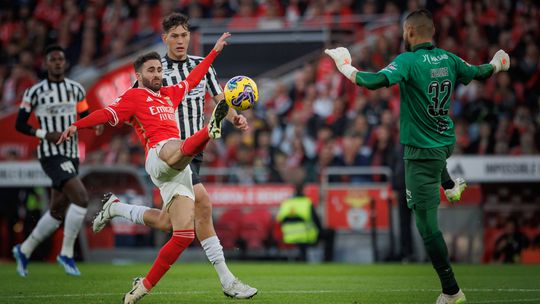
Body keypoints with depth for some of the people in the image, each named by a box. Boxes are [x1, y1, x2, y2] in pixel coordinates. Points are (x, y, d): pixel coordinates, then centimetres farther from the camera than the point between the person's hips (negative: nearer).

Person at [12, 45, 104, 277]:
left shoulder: (76, 89, 10)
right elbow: (19, 125, -2)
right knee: (81, 198, -23)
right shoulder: (35, 92, -5)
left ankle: (24, 250, 31)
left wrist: (96, 126, -4)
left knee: (58, 211, 12)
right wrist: (45, 134, -16)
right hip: (51, 155, -7)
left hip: (72, 155, 7)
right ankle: (66, 253, -11)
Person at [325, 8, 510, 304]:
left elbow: (376, 81, -32)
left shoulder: (408, 61, -17)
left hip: (422, 152, -7)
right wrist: (495, 65, 40)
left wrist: (346, 69, -17)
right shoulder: (449, 60, 2)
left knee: (427, 223, -5)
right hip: (446, 142, 8)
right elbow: (477, 73, 19)